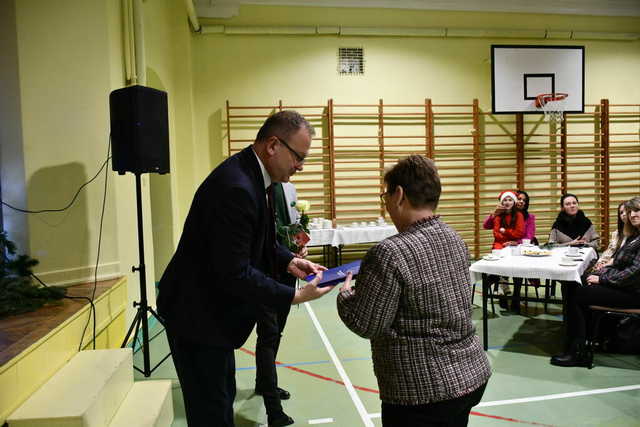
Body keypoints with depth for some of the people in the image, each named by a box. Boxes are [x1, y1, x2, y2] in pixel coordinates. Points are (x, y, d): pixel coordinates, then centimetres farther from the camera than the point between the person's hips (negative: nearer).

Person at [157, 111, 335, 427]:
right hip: (197, 314, -10)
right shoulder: (236, 187, -29)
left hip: (212, 308, 10)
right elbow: (234, 274, -28)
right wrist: (294, 296, -22)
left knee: (222, 398, 23)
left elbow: (258, 240, 13)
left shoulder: (252, 175, 1)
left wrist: (289, 261, -3)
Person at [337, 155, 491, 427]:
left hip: (424, 395, -7)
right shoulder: (454, 239, 2)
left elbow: (364, 325, -17)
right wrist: (367, 280, 13)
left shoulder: (390, 253, -23)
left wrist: (345, 294, 2)